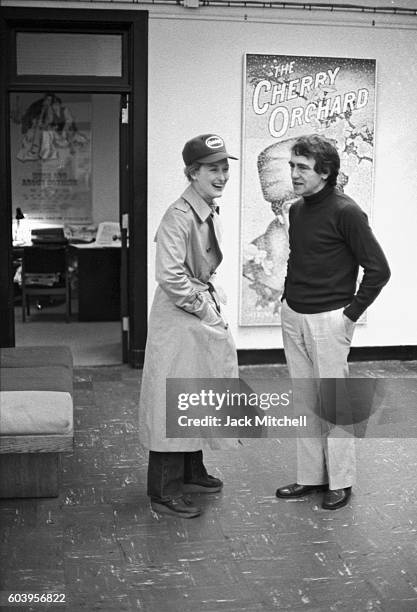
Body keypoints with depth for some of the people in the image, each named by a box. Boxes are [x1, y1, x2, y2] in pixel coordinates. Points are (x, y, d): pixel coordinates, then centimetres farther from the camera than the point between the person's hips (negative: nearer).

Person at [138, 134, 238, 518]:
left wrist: (216, 299, 9)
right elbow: (170, 276, -26)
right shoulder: (179, 217, -20)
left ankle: (191, 472, 35)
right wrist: (205, 309, -18)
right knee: (173, 402, -1)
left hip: (205, 317, 9)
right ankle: (164, 491, 10)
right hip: (179, 319, -9)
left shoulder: (211, 212, 8)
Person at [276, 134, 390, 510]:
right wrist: (288, 298, 13)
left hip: (328, 320, -7)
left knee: (333, 402, 2)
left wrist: (351, 313, -12)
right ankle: (311, 476, 23)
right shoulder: (296, 211, 9)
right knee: (305, 402, 13)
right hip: (293, 317, 7)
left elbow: (378, 268, -14)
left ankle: (341, 482, 15)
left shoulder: (345, 212, -14)